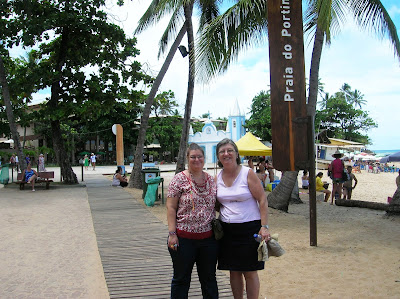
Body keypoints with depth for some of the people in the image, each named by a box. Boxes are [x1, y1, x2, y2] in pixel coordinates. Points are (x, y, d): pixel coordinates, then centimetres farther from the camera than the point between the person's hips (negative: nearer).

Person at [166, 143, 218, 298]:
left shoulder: (211, 179, 8)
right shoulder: (180, 179, -5)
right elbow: (171, 207, -8)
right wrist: (172, 233, -14)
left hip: (208, 237, 4)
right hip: (184, 237, -4)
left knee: (209, 278, 15)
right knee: (181, 279, 9)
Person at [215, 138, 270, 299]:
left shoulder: (248, 173, -7)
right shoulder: (218, 178, 7)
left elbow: (263, 200, -8)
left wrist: (264, 227, -15)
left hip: (249, 228, -4)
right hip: (227, 230, 4)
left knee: (250, 272, 2)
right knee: (234, 271, 11)